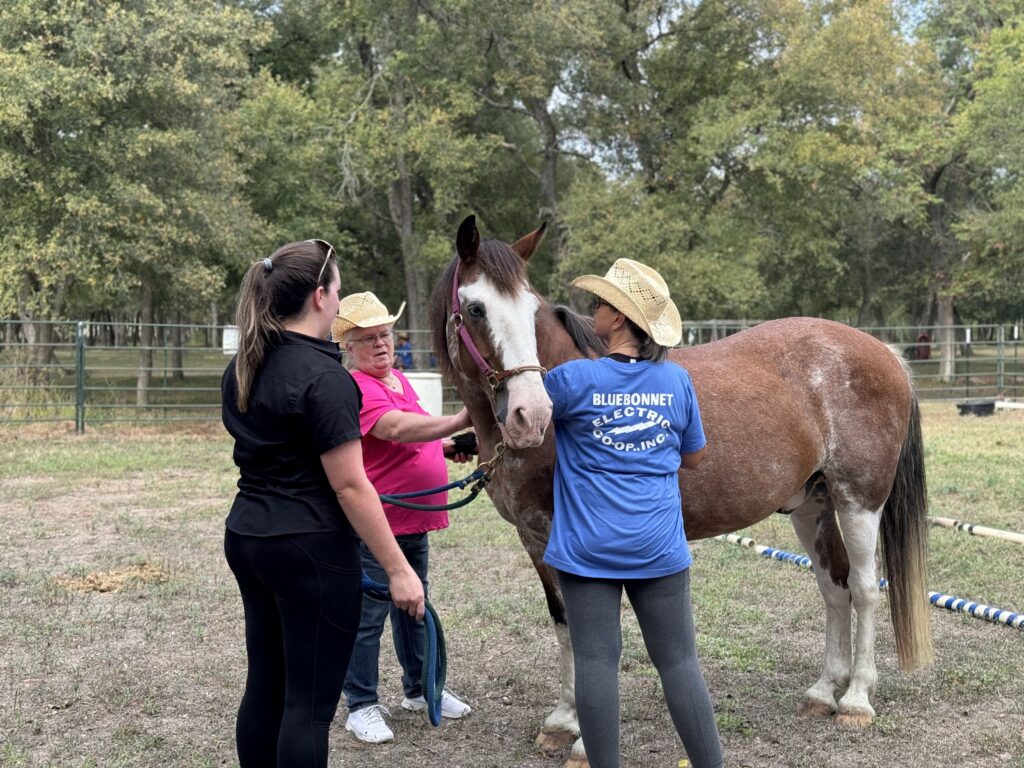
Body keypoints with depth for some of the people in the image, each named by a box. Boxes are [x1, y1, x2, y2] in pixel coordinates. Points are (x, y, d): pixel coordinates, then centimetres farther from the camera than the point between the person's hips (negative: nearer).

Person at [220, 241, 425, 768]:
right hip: (310, 551, -8)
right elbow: (350, 487, -20)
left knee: (264, 685, 16)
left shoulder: (241, 368, 7)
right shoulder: (324, 375, -18)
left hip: (246, 536, 9)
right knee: (310, 701, -1)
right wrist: (398, 569, -15)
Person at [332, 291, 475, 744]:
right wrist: (460, 421, -43)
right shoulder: (357, 388, -19)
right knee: (367, 617, 0)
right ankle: (362, 707, 11)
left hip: (414, 522, 10)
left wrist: (446, 446, 9)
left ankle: (420, 689, 35)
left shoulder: (397, 379, 12)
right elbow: (397, 427, -35)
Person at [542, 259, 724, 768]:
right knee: (678, 660, 8)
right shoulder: (677, 380, 1)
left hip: (589, 548, -3)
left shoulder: (574, 379, -10)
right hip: (659, 548, 3)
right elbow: (693, 458, 12)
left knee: (596, 662, 3)